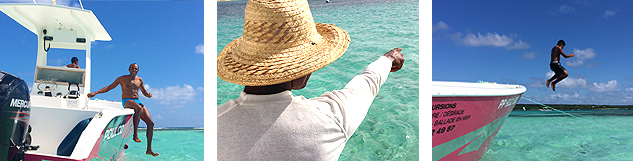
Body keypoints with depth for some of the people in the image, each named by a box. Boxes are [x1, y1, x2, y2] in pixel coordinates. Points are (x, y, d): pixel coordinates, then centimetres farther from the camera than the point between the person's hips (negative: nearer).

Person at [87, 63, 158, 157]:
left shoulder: (139, 80, 19)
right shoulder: (122, 79, 8)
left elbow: (144, 92, 27)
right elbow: (109, 87, 10)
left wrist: (148, 95, 4)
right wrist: (95, 93, 0)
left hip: (138, 102, 5)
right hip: (126, 101, -5)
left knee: (150, 123, -10)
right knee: (138, 108, -42)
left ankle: (149, 149, -6)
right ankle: (135, 135, -33)